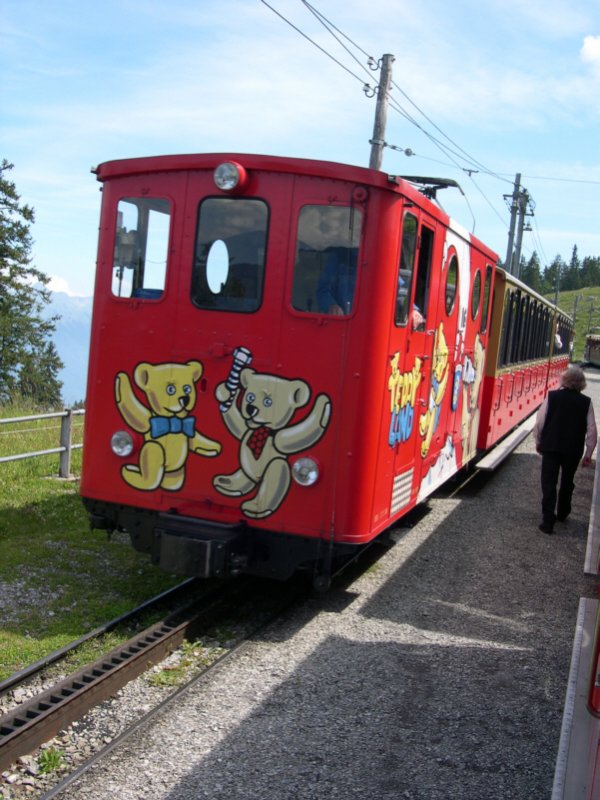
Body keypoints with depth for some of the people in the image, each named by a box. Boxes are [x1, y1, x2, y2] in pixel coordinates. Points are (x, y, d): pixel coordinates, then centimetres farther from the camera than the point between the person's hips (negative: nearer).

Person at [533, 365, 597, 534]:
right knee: (567, 482, 22)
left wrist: (538, 442, 10)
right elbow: (592, 430, -4)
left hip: (551, 447, -2)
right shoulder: (586, 402, -3)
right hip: (573, 450, 2)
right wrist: (588, 453, 5)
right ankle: (562, 513, 37)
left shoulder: (552, 396, -6)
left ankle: (548, 521, -5)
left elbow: (539, 422, -5)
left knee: (549, 484, 2)